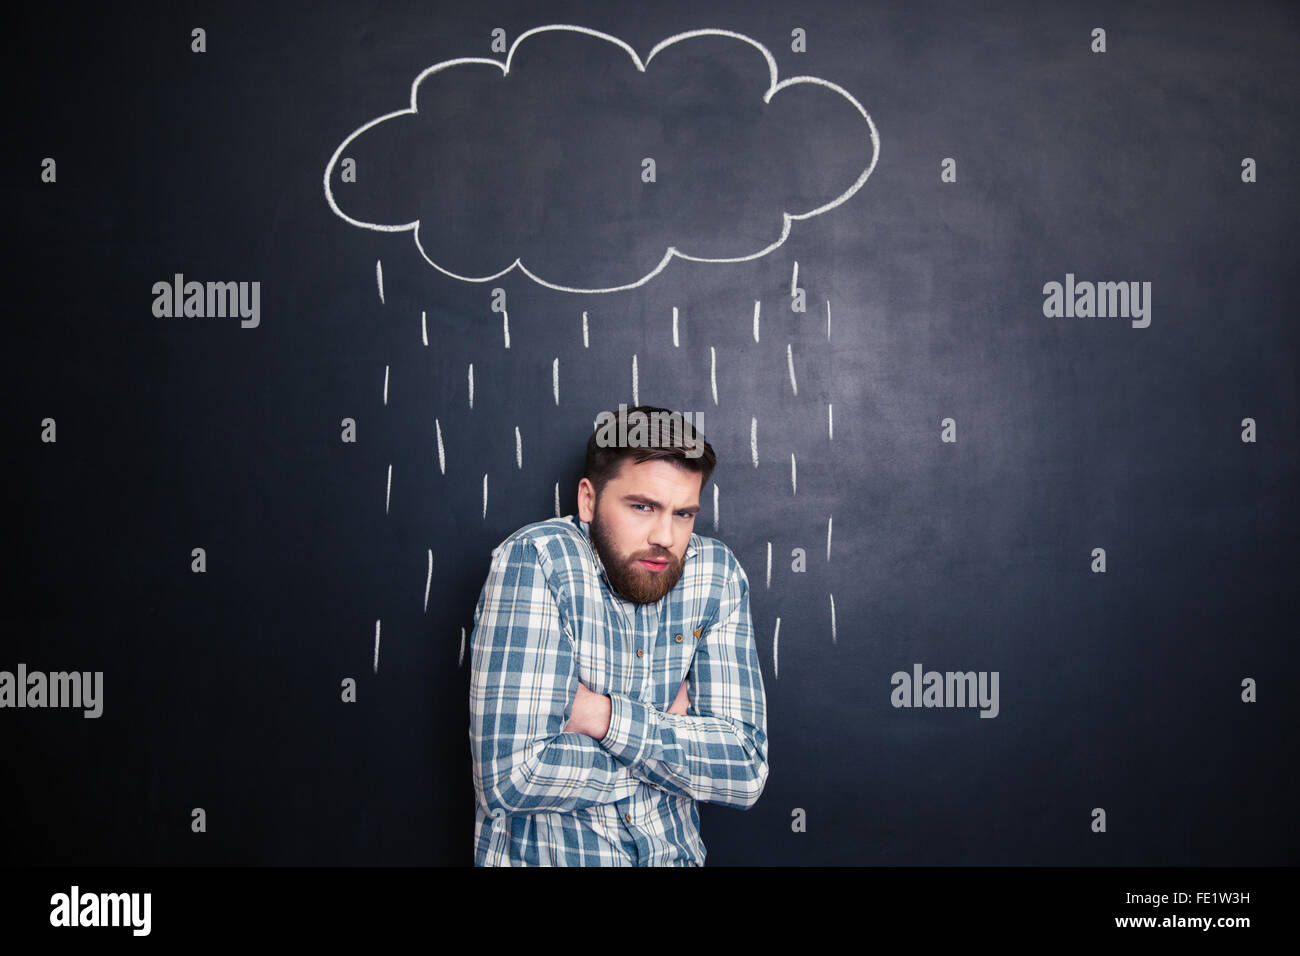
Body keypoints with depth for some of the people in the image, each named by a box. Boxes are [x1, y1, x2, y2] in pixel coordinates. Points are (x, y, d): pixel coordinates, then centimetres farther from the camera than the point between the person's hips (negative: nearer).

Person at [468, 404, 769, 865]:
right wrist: (669, 736, -10)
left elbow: (746, 773, -7)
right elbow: (510, 775, -22)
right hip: (543, 854, -3)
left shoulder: (716, 574, -3)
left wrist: (602, 714, -17)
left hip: (674, 852, 3)